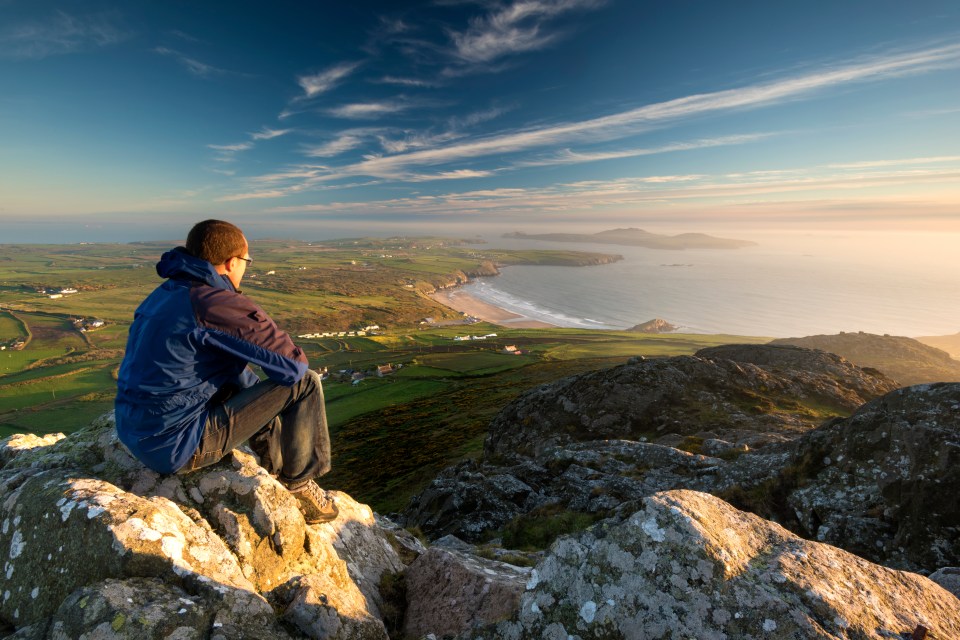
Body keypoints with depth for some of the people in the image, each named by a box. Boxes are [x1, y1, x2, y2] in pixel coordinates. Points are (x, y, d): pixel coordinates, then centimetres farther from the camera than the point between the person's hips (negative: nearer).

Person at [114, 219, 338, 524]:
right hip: (178, 447, -9)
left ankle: (279, 470, 31)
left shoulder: (164, 294, 9)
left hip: (135, 437, 10)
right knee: (305, 383, -10)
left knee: (246, 381, 26)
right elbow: (294, 364, -18)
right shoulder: (220, 304, -21)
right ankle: (298, 482, 11)